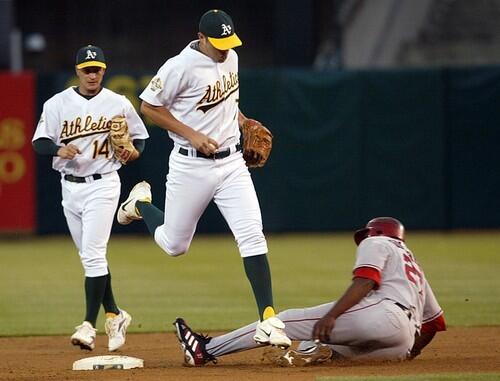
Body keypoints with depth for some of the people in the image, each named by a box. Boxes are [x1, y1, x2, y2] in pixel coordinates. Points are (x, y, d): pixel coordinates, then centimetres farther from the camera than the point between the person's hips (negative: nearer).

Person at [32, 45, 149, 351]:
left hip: (103, 185, -4)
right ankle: (114, 315, 23)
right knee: (90, 257, 10)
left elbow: (140, 136, 11)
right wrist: (59, 150, -23)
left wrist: (135, 151, -11)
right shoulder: (58, 104, 2)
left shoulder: (119, 105, -1)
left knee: (93, 255, -13)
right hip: (70, 186, 4)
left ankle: (89, 326, -16)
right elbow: (40, 142, -2)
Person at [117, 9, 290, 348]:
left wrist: (244, 123, 8)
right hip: (192, 165, -5)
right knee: (175, 245, 9)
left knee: (252, 237, -11)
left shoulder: (231, 57, 5)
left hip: (232, 162, 5)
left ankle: (268, 320, -13)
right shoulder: (180, 67, -17)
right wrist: (192, 136, -18)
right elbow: (149, 106, -12)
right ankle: (141, 203, 42)